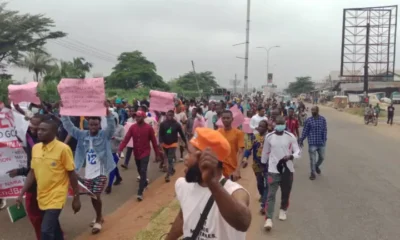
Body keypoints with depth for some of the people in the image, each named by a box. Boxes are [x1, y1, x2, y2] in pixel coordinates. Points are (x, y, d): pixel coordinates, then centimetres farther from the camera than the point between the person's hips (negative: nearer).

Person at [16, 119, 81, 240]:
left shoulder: (63, 149, -15)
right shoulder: (35, 148, 2)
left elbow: (72, 174, -10)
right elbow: (32, 173, 10)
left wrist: (76, 198, -7)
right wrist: (21, 193, 6)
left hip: (56, 197, -6)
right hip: (41, 197, 6)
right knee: (54, 229, 19)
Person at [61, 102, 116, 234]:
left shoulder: (104, 135, -8)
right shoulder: (83, 135, 2)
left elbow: (111, 126, -27)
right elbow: (69, 127, -2)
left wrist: (107, 110, -42)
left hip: (101, 173, -4)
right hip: (88, 173, 5)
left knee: (96, 196, -5)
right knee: (92, 197, 15)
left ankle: (98, 220, 17)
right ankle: (99, 217, 36)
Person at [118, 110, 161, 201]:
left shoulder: (149, 128, -11)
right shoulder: (132, 127, -4)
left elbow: (154, 141, -6)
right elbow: (126, 138, -12)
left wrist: (157, 154, -2)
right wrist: (120, 149, -26)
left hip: (145, 154, -4)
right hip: (136, 154, 4)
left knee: (143, 172, -10)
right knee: (140, 171, 19)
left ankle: (140, 193, -7)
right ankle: (145, 182, 46)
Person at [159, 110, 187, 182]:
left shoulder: (177, 124, -10)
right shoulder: (163, 124, -7)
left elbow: (181, 134, -2)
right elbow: (160, 134, -7)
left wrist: (185, 142, 3)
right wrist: (160, 142, -22)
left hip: (173, 144, -3)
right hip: (165, 144, 3)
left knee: (170, 160, -7)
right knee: (169, 159, 19)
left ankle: (168, 175, -5)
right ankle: (172, 169, 42)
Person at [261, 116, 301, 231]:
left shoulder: (290, 137, -4)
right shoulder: (269, 137, -3)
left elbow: (298, 151, -4)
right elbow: (265, 152, 8)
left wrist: (291, 156, -24)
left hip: (287, 169, 1)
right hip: (273, 169, -1)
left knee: (286, 193, 16)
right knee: (271, 194, -7)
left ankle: (283, 210, 42)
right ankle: (269, 218, -6)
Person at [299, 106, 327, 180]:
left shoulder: (323, 119, 0)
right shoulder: (308, 120, -4)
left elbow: (325, 130, -1)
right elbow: (305, 131, 1)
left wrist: (324, 140, -9)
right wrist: (301, 140, 1)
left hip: (321, 142, 2)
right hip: (312, 142, -2)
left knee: (322, 157, 15)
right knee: (312, 159, 1)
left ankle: (317, 166, 44)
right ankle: (313, 173, 15)